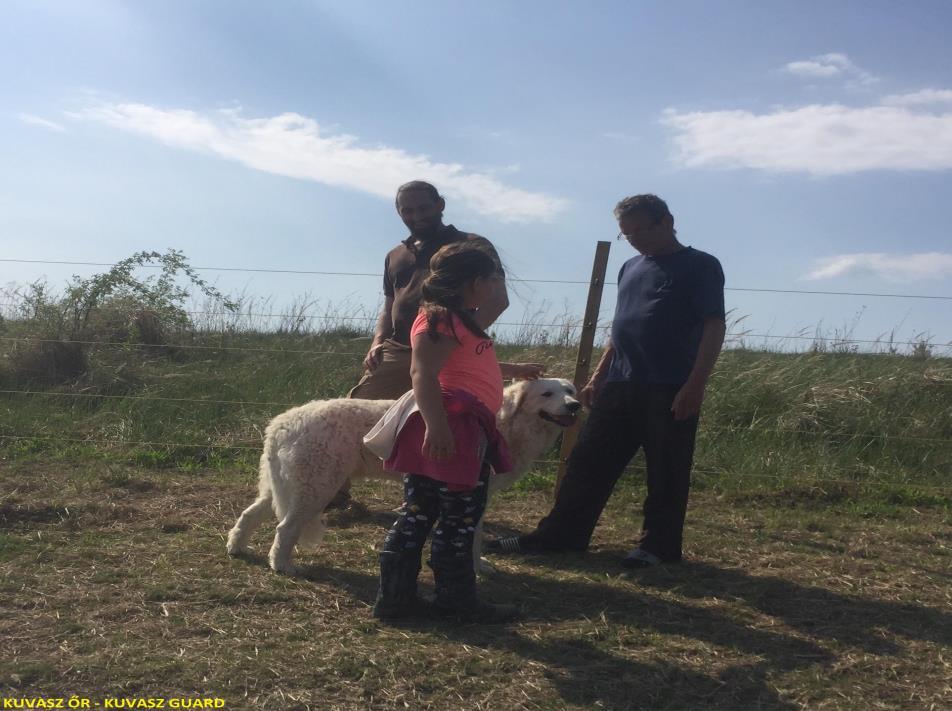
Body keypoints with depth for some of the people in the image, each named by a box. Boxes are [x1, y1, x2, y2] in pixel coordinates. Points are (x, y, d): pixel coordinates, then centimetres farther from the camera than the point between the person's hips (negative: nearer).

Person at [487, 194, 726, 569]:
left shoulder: (700, 267, -2)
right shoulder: (630, 268, 18)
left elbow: (714, 327, -8)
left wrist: (695, 384, -18)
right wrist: (598, 377, 18)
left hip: (671, 390, -6)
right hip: (620, 385, 6)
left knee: (666, 474, 2)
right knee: (588, 463, 5)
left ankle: (658, 545, 15)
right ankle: (557, 536, 11)